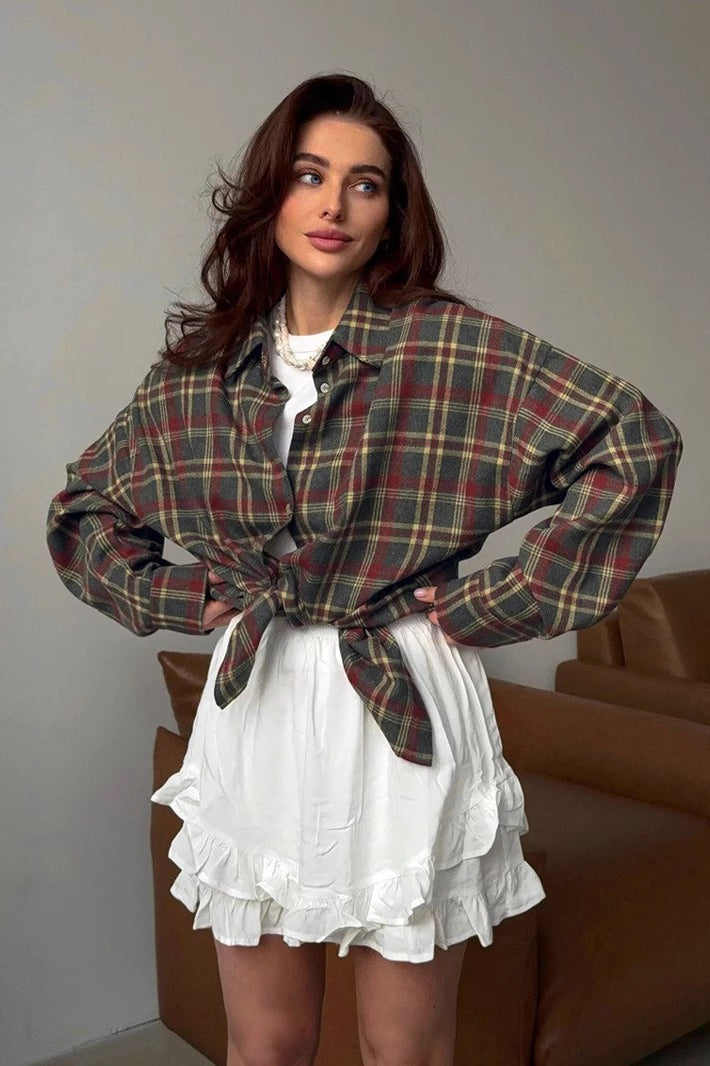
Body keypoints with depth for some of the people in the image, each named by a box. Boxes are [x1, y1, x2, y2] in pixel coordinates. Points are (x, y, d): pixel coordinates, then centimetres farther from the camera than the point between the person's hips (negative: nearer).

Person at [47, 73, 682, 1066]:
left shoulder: (460, 346, -7)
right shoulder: (202, 366, 5)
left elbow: (636, 446, -13)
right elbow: (82, 510, 17)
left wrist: (490, 604, -12)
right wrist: (186, 596, 3)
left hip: (405, 714, -3)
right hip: (255, 714, 3)